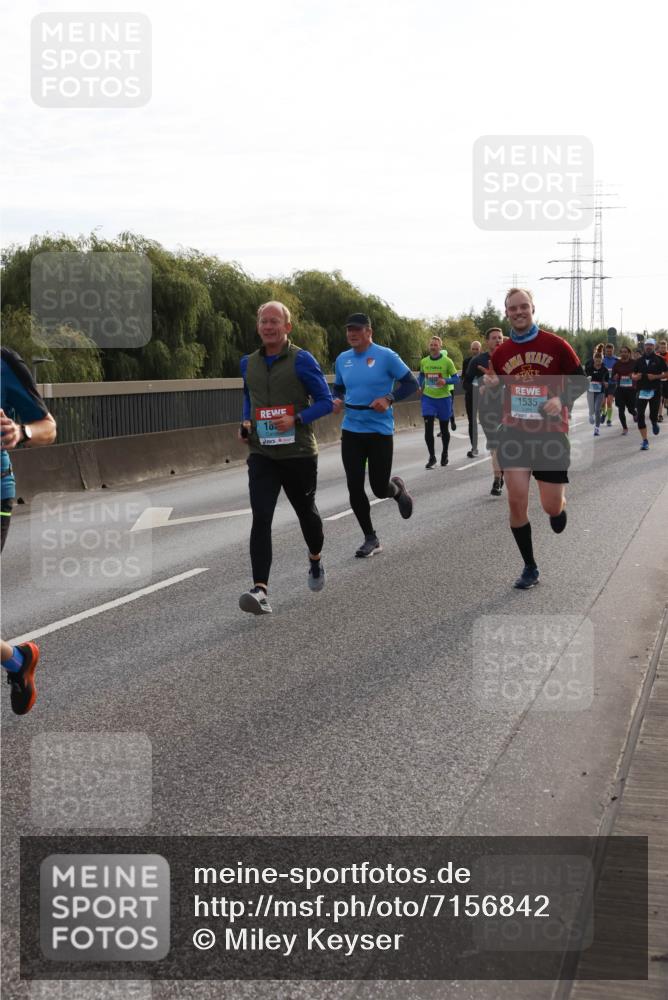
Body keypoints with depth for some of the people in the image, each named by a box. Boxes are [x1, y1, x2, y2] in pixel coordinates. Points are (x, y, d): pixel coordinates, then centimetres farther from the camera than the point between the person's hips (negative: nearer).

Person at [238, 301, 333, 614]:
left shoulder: (301, 360, -8)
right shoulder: (248, 363, 7)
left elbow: (325, 401, -7)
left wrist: (296, 419, -21)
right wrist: (246, 422, 5)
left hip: (298, 453, -2)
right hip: (262, 454, 3)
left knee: (305, 511, 16)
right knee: (261, 518, -13)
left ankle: (315, 561, 47)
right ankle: (260, 590, -20)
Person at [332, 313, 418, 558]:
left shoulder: (385, 356, -9)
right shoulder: (342, 359, 6)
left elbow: (411, 383, -5)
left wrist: (389, 399, -20)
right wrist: (337, 400, -3)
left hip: (380, 430, -4)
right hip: (351, 431, 4)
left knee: (379, 488, -1)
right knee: (355, 488, 0)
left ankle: (398, 489, 37)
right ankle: (370, 538, 15)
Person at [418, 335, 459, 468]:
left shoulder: (447, 361, -7)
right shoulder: (424, 361, 3)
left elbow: (456, 378, -5)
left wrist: (445, 381, -23)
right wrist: (419, 386, 4)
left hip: (443, 398, -2)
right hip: (428, 397, 2)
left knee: (444, 428, 11)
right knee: (428, 428, -9)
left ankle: (444, 455, 30)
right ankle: (431, 456, 0)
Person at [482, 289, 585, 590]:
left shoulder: (556, 345, -4)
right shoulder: (500, 353, 4)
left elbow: (580, 381, 2)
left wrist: (561, 400, -16)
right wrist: (490, 385, -7)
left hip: (551, 433, -2)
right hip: (514, 432, 2)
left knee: (551, 507, 0)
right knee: (516, 502, -8)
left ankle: (560, 502, 41)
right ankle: (529, 568, 8)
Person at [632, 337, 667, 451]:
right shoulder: (639, 360, 9)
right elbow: (633, 374, 16)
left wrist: (656, 376, -16)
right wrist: (635, 377, -6)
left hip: (655, 390, -2)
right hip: (641, 390, 2)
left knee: (653, 415, 1)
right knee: (640, 416, -6)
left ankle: (654, 423, 41)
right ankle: (645, 441, 0)